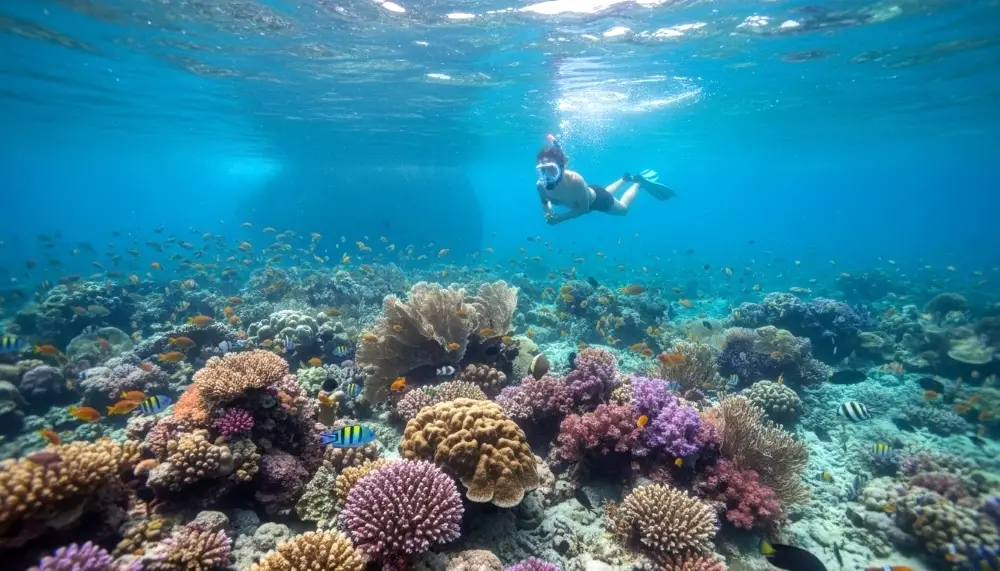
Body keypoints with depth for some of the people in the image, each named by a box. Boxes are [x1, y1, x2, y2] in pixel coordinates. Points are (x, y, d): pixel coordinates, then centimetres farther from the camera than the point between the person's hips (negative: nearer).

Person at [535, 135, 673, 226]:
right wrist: (548, 213, -31)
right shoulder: (540, 185, -33)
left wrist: (559, 217, -40)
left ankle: (639, 181, 43)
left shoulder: (575, 180, -47)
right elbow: (545, 202, -10)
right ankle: (625, 179, 58)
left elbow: (584, 208, -34)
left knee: (623, 209, 24)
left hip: (596, 198, -5)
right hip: (583, 195, 5)